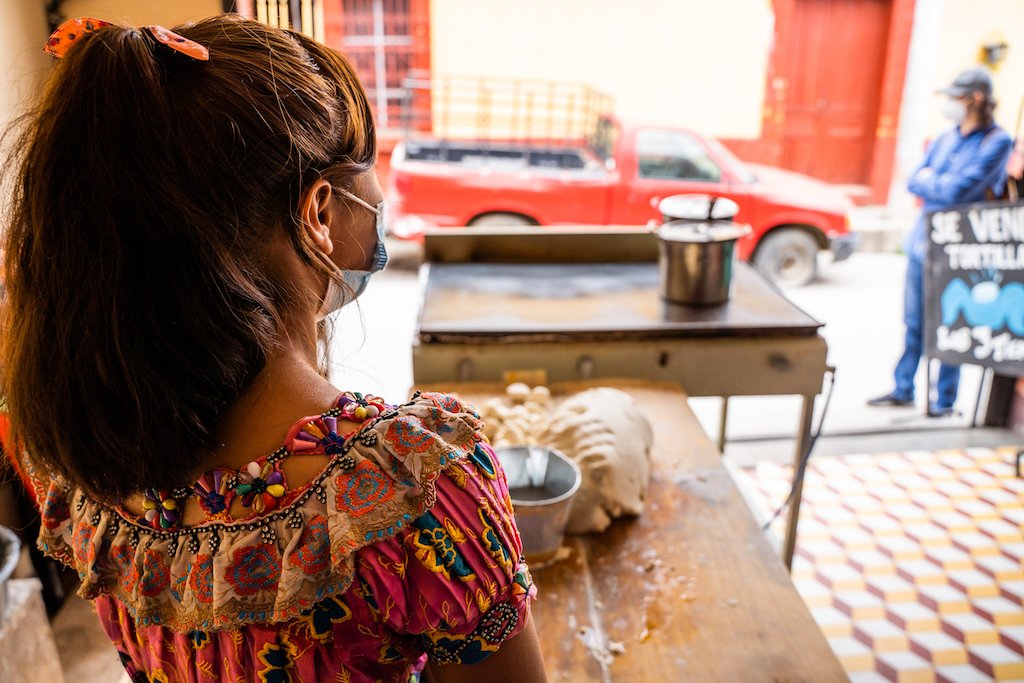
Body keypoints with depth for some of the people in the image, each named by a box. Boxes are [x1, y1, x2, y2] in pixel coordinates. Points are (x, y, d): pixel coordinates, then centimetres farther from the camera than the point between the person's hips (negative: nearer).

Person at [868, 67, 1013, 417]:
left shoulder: (996, 142, -8)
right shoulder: (946, 139, 12)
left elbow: (958, 190, -18)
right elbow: (914, 181, 7)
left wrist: (929, 180, -2)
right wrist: (942, 184, -9)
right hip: (923, 241, 6)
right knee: (914, 323, 12)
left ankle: (945, 398, 15)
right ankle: (903, 390, 23)